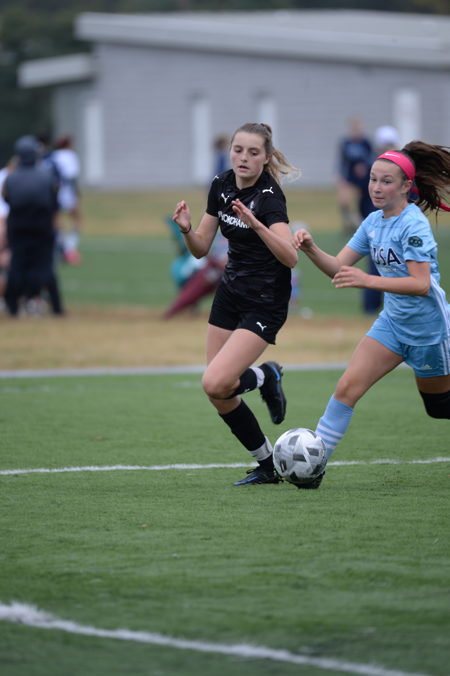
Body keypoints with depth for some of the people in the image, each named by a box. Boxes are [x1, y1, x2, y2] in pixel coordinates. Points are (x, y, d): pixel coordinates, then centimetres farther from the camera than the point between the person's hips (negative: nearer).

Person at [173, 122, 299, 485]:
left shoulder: (269, 196, -20)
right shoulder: (221, 185, 1)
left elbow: (290, 257, -33)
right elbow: (201, 248, 7)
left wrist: (256, 224, -44)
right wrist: (186, 229, -14)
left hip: (265, 303, -7)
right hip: (230, 294, 7)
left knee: (215, 384, -21)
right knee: (221, 397, 5)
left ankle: (265, 377, 10)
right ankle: (268, 465, 22)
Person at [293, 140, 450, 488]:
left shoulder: (413, 225, -20)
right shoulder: (374, 222, 4)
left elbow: (421, 284, -28)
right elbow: (339, 267, 5)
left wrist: (369, 280, -36)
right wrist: (311, 249, -15)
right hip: (393, 322, 7)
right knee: (347, 387, -8)